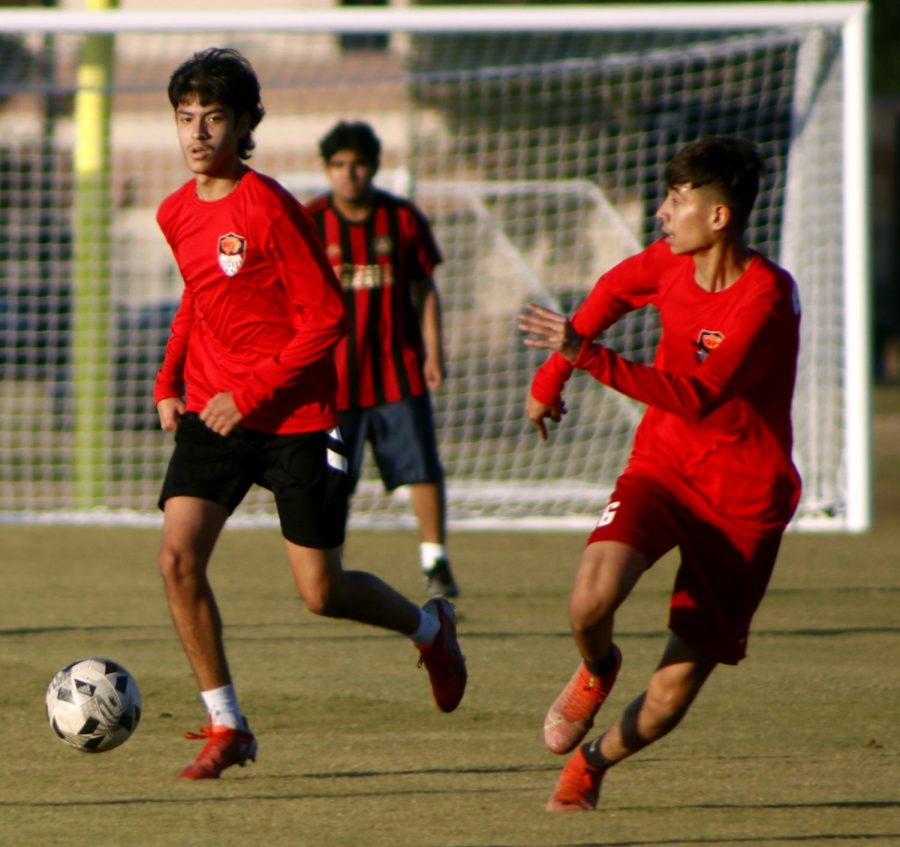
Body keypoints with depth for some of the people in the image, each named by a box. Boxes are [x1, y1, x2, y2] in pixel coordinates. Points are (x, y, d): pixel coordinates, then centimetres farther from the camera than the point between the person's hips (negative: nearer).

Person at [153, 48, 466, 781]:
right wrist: (170, 381, 10)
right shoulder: (177, 213, 5)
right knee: (178, 556, -14)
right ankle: (225, 726, -2)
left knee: (321, 593, 0)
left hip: (294, 418, -6)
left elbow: (325, 317, -16)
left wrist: (251, 394, -19)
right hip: (212, 411, 6)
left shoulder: (270, 210, -16)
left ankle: (430, 628, 33)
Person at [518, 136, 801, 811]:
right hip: (661, 468, 4)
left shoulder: (765, 300, -23)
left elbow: (695, 398, -33)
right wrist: (552, 375, 22)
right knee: (591, 602, -27)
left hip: (743, 501, -4)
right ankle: (596, 671, 10)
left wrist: (585, 355, -38)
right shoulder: (672, 263, -1)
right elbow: (616, 288, 24)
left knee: (672, 696, -4)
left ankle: (592, 762, 29)